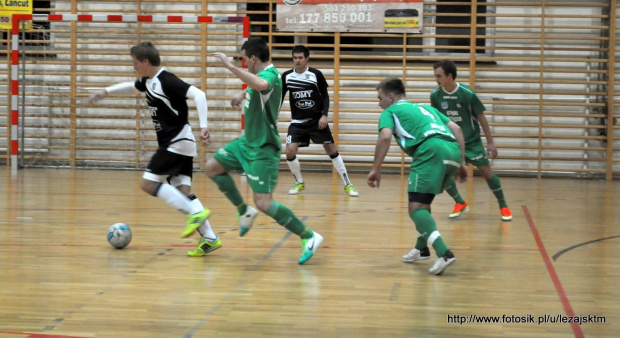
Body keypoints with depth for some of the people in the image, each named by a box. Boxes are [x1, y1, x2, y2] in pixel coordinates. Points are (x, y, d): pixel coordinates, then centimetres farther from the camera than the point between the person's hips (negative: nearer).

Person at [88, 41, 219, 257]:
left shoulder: (167, 81, -17)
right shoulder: (148, 81, 12)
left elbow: (198, 94, -27)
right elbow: (132, 87, 35)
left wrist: (203, 126, -35)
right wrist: (106, 92, 29)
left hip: (177, 141, -9)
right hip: (175, 144, 9)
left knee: (149, 184, -11)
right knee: (182, 190, 1)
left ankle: (195, 213, -16)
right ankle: (209, 238, -4)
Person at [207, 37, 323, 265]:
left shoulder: (270, 74, -22)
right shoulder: (263, 75, 7)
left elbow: (260, 85, -50)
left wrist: (230, 66, -47)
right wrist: (243, 95, 26)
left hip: (264, 148, -10)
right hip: (249, 141, 10)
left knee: (263, 202, -16)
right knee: (212, 167, 13)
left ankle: (309, 237, -8)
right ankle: (244, 211, 23)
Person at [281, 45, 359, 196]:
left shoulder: (316, 74, -8)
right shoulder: (286, 76, -3)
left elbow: (325, 96, -1)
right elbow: (280, 97, 7)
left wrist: (324, 115, -13)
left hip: (317, 120, -2)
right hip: (298, 122, 2)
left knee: (331, 150, -3)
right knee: (290, 151, -13)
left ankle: (347, 184, 6)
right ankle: (299, 183, 10)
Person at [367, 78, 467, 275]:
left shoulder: (390, 111, 17)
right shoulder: (426, 108, 36)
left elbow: (385, 137, -4)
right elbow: (456, 128, 24)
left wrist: (376, 169, -2)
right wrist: (461, 162, 22)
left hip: (431, 150, -7)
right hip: (453, 150, 7)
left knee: (416, 208, -10)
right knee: (422, 201, 26)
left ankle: (443, 253, -29)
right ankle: (421, 248, 35)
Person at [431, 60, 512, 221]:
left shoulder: (467, 94, -19)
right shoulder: (435, 95, -10)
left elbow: (481, 117, -10)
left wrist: (490, 143, -8)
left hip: (471, 141, -3)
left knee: (486, 171, -4)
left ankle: (503, 206, 14)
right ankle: (460, 203, 12)